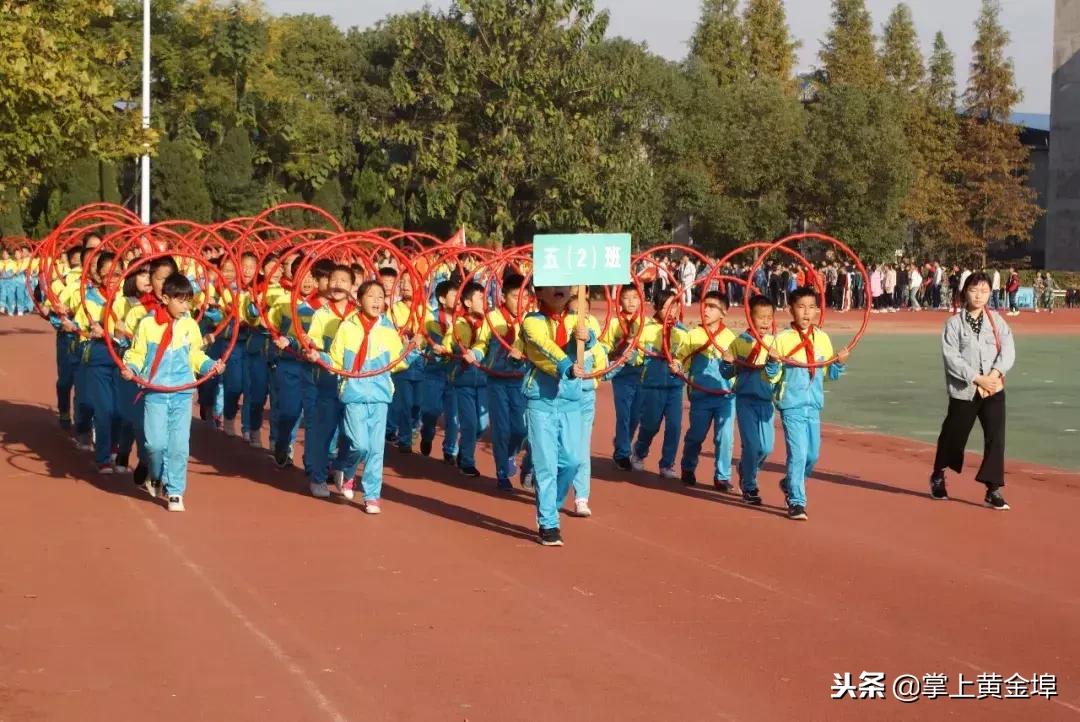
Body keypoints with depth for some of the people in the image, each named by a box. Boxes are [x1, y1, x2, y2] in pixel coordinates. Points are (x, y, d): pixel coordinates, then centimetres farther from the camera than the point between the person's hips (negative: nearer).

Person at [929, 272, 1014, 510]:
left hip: (994, 389, 2)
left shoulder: (997, 321, 7)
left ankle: (993, 490, -2)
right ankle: (938, 476, 36)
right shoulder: (954, 323, -2)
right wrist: (978, 378, -18)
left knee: (996, 437, -7)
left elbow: (1008, 350, -1)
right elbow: (951, 357, -10)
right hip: (964, 390, -2)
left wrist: (994, 374, -17)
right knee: (954, 435, 10)